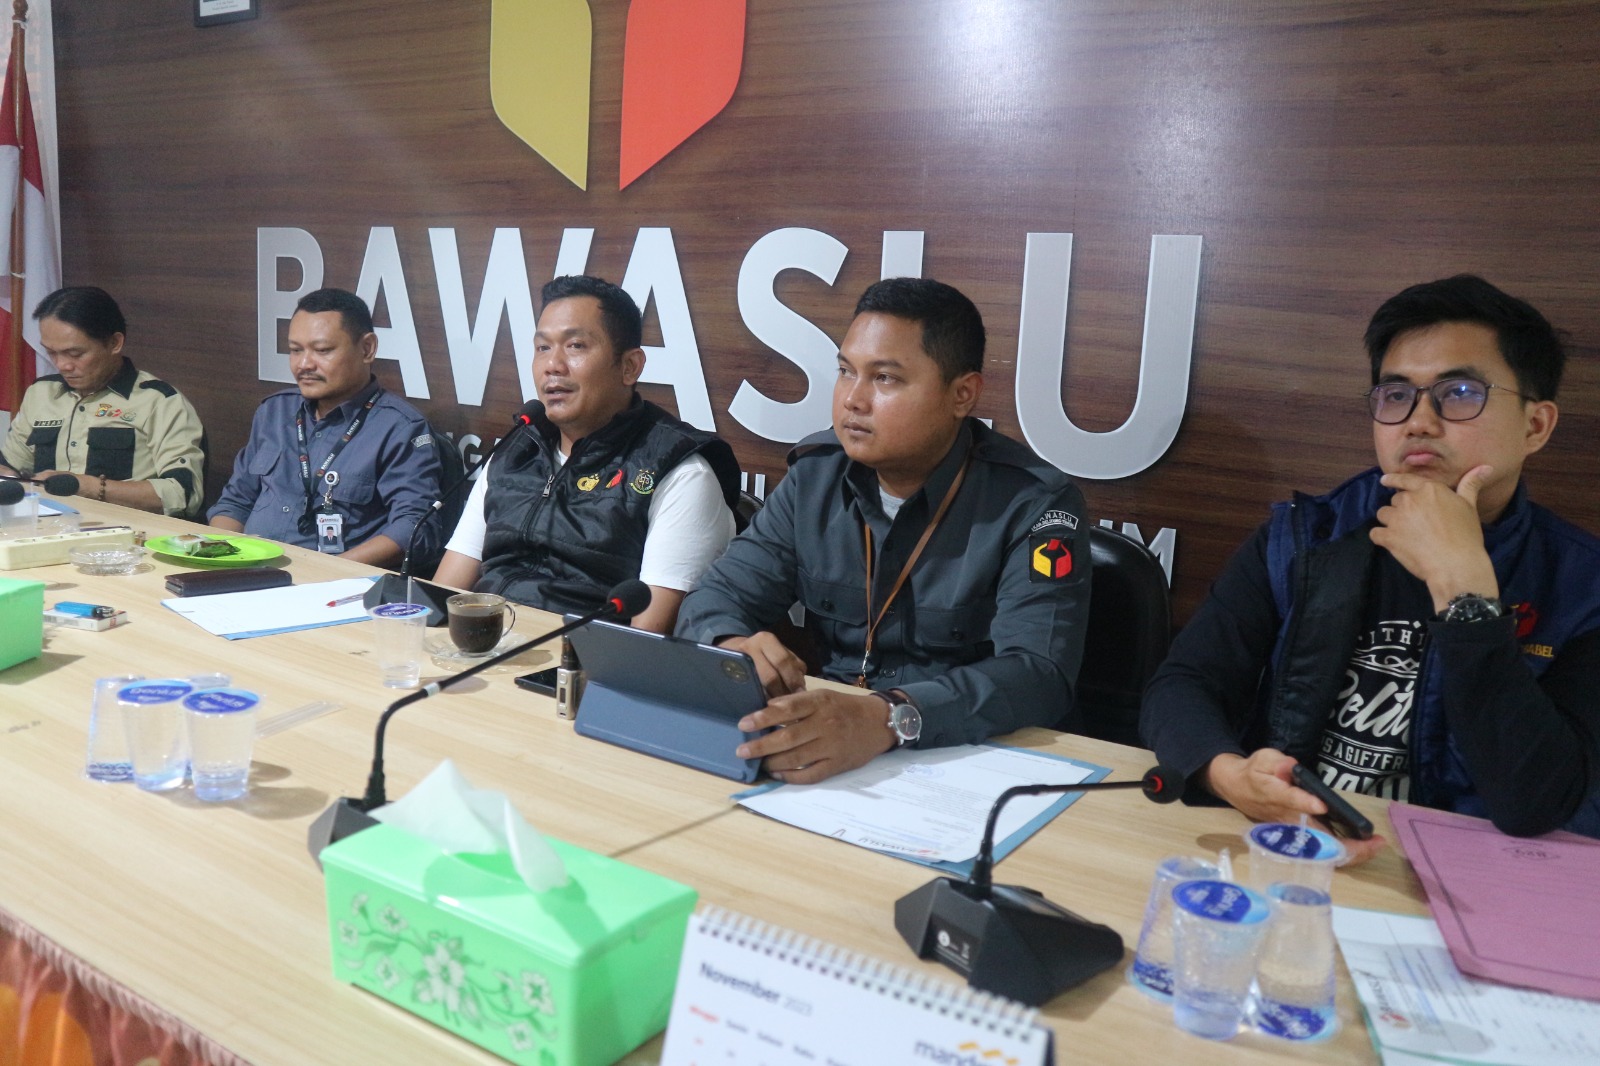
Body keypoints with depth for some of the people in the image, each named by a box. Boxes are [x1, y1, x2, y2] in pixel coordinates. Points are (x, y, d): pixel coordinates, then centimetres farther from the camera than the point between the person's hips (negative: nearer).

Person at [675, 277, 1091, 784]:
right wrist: (732, 648, -20)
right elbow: (719, 596, 5)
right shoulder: (814, 475, 4)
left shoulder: (1035, 505, -10)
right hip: (830, 758, 4)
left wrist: (886, 718, -40)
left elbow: (1038, 675, -22)